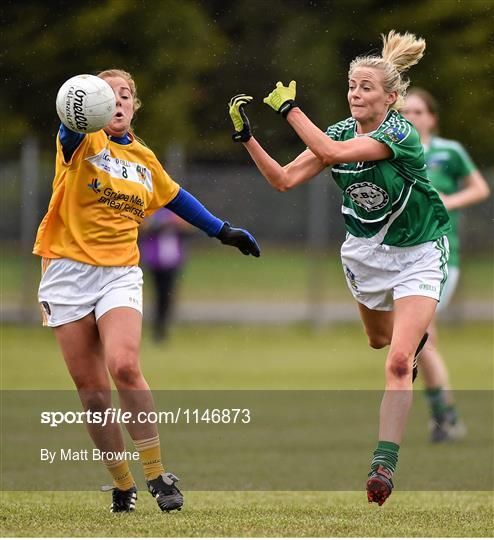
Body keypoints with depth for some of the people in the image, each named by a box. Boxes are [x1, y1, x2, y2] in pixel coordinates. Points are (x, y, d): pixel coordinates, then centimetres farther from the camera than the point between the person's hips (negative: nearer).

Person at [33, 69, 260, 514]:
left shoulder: (144, 158, 14)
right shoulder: (84, 143, -1)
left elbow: (176, 198, 32)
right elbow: (71, 131, -26)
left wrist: (223, 231, 36)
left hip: (120, 273, 1)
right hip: (69, 272, -1)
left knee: (124, 367, -22)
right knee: (91, 388, -2)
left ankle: (157, 475, -15)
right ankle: (122, 484, 11)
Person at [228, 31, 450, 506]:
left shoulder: (401, 135, -26)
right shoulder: (341, 131, -7)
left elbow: (333, 152, -40)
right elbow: (285, 179, -11)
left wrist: (288, 108, -35)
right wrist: (247, 137, -20)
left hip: (417, 254, -7)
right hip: (365, 251, 7)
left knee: (398, 361, -20)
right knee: (378, 338, 29)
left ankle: (384, 463, -19)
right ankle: (416, 332, 66)